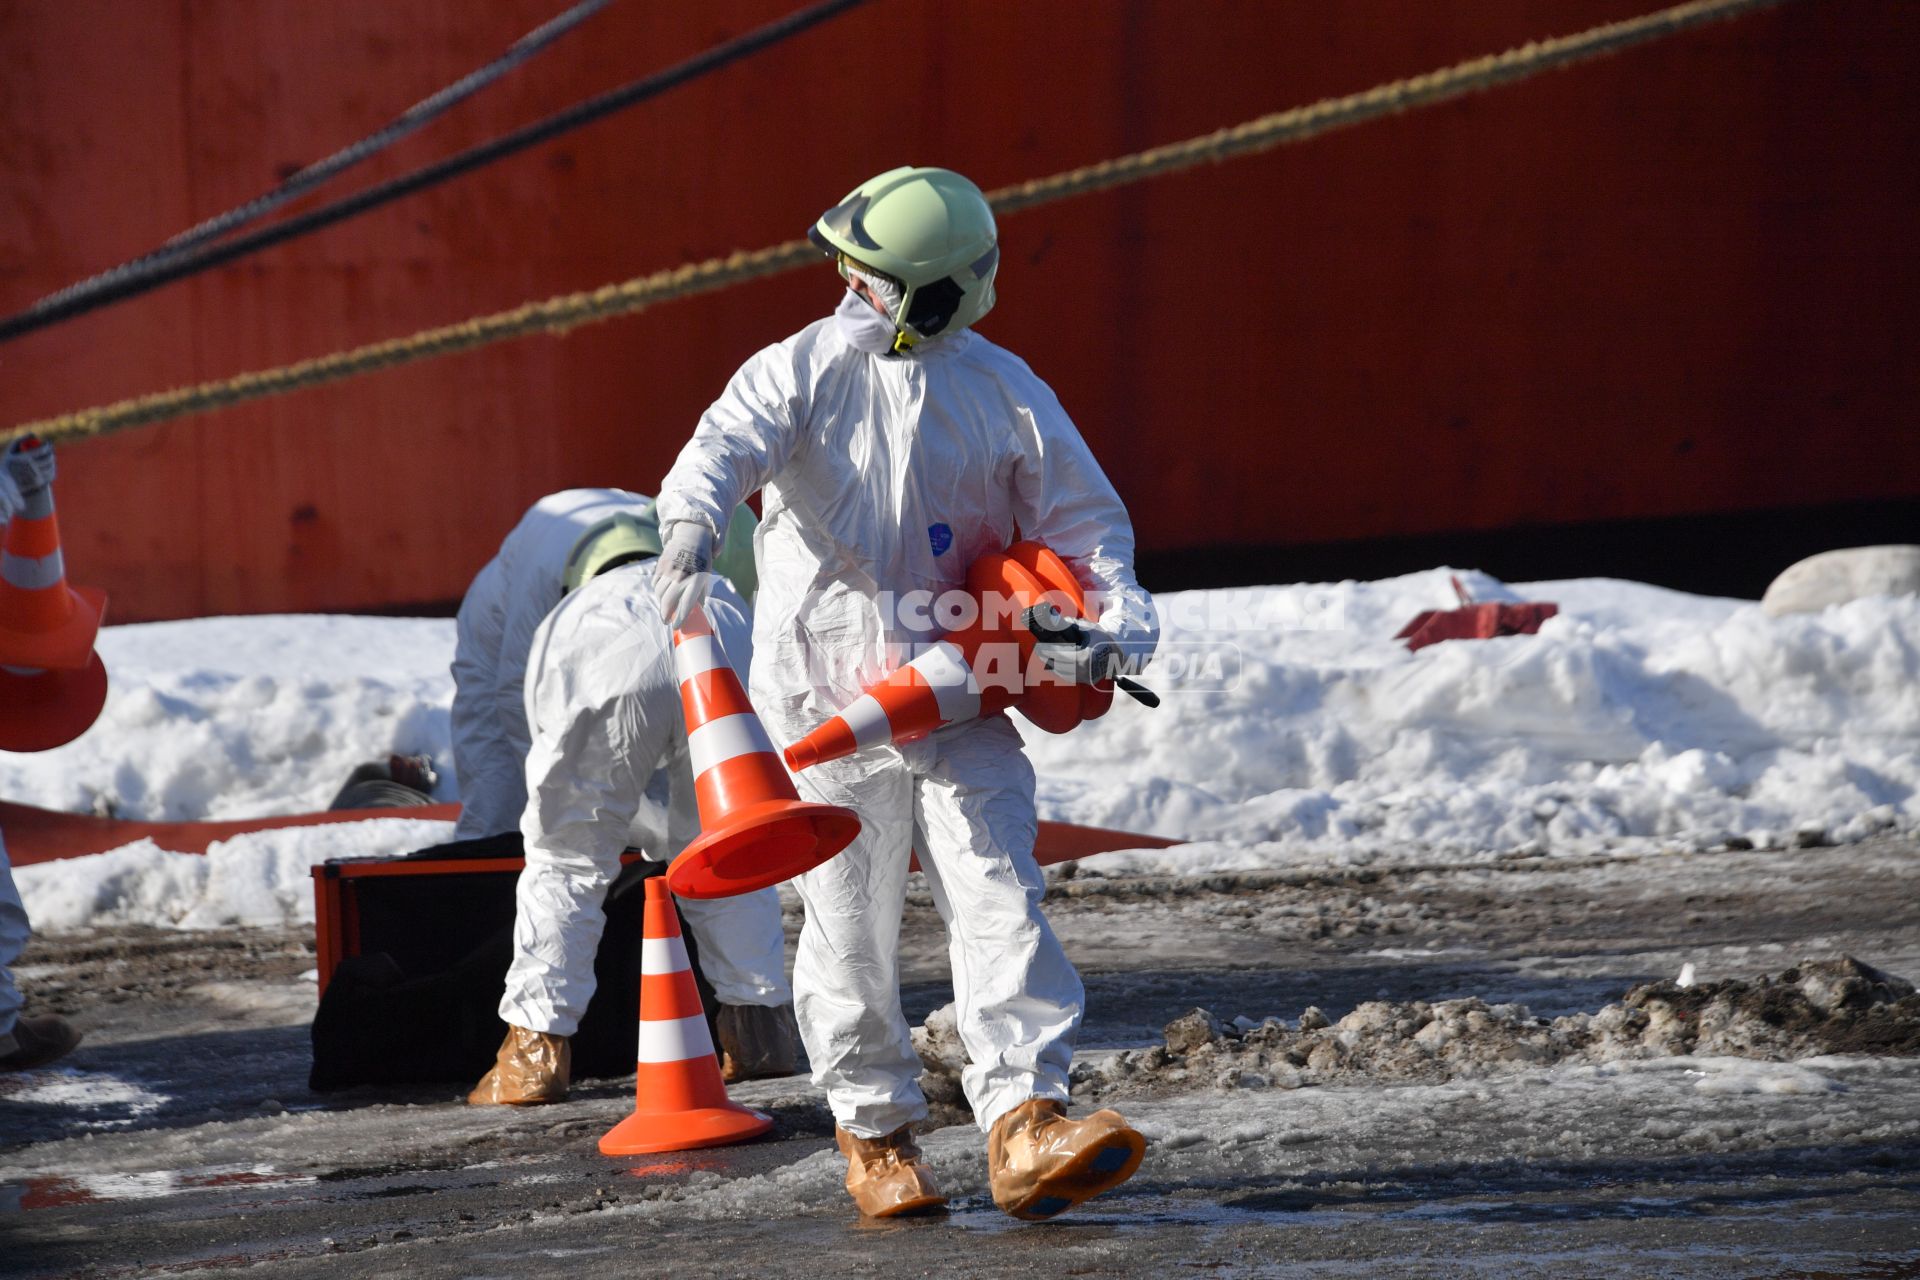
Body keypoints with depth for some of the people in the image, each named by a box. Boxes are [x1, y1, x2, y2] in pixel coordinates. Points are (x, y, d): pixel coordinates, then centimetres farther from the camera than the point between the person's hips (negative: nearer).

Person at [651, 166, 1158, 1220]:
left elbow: (1084, 516, 6)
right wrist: (692, 528, -44)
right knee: (851, 928, 5)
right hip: (829, 695, -1)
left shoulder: (1004, 390, 2)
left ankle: (1023, 1125, -15)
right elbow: (725, 446, -22)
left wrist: (1116, 618, -13)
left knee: (999, 897, -11)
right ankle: (873, 1133, 21)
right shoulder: (803, 371, -4)